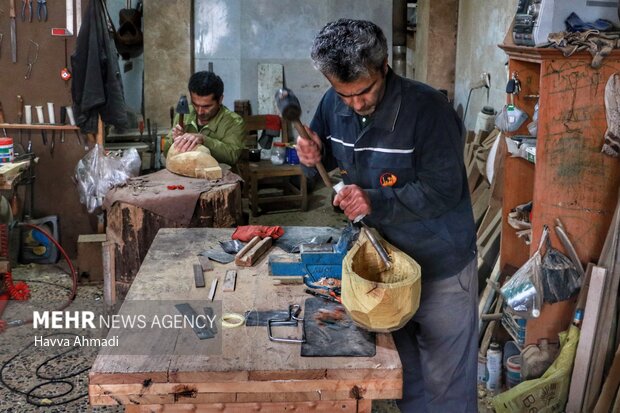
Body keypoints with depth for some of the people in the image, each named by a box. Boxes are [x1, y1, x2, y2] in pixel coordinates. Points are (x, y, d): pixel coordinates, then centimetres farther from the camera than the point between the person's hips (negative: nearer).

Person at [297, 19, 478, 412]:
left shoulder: (428, 109, -25)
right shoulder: (334, 104, -6)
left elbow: (443, 191, -25)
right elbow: (328, 158, 10)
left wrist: (374, 201, -34)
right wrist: (314, 157, -13)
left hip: (441, 267, -5)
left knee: (445, 381, 9)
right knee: (401, 370, 23)